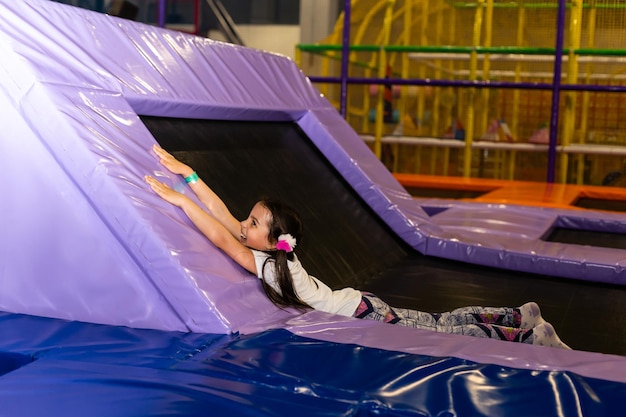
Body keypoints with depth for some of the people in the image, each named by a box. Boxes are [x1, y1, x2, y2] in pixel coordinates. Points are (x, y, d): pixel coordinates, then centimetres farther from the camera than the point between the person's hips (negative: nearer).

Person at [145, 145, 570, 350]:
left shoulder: (268, 265, -25)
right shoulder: (274, 249, -3)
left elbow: (221, 238, -35)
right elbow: (224, 218, -3)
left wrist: (179, 199, -30)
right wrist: (187, 173, -5)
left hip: (362, 316, -8)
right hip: (356, 303, 8)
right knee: (442, 322, 18)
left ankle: (531, 335, 7)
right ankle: (522, 316, 25)